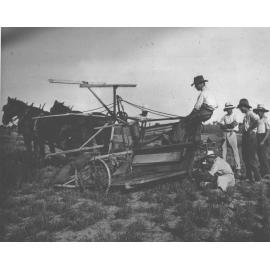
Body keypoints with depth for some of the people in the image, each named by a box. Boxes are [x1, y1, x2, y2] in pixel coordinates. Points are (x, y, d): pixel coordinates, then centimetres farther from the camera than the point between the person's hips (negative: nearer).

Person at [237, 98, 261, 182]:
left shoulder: (250, 113, -12)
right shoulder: (246, 115, 18)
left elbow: (257, 121, -29)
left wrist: (250, 130, -22)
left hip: (250, 136, -10)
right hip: (245, 136, 10)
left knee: (252, 157, -8)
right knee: (245, 157, 12)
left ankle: (257, 177, -1)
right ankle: (249, 176, 20)